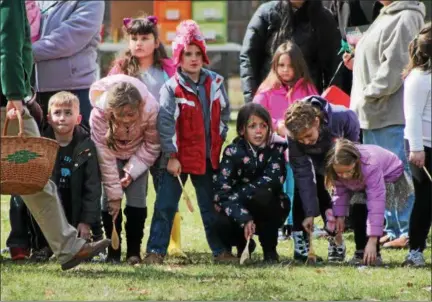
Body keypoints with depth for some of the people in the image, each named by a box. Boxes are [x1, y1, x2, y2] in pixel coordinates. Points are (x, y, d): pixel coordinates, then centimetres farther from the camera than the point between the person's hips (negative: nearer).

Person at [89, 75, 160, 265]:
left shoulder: (151, 109, -35)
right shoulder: (99, 114, -36)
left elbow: (152, 145, -16)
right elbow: (104, 156, -28)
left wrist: (131, 171, -23)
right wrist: (114, 194, -25)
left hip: (138, 154, 0)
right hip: (112, 151, 0)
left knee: (137, 198, -10)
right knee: (109, 199, -10)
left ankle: (134, 251, 0)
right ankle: (113, 252, 0)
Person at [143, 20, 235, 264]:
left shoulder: (215, 83, 2)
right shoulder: (172, 88, -12)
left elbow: (224, 113, 15)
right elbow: (165, 123, -14)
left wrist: (220, 138, 7)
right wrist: (171, 156, -16)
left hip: (208, 156, 4)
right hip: (179, 157, -4)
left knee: (212, 206, 13)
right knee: (165, 205, -4)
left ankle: (220, 249, 21)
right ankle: (156, 251, -2)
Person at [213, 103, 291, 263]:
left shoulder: (276, 147, -13)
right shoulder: (233, 152, -14)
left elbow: (273, 179, -27)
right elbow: (221, 192, -25)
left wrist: (238, 195, -31)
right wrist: (244, 219, -39)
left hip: (271, 210, -1)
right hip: (239, 209, 1)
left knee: (262, 195, -34)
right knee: (222, 224, -31)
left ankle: (269, 249, -12)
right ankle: (243, 245, 6)